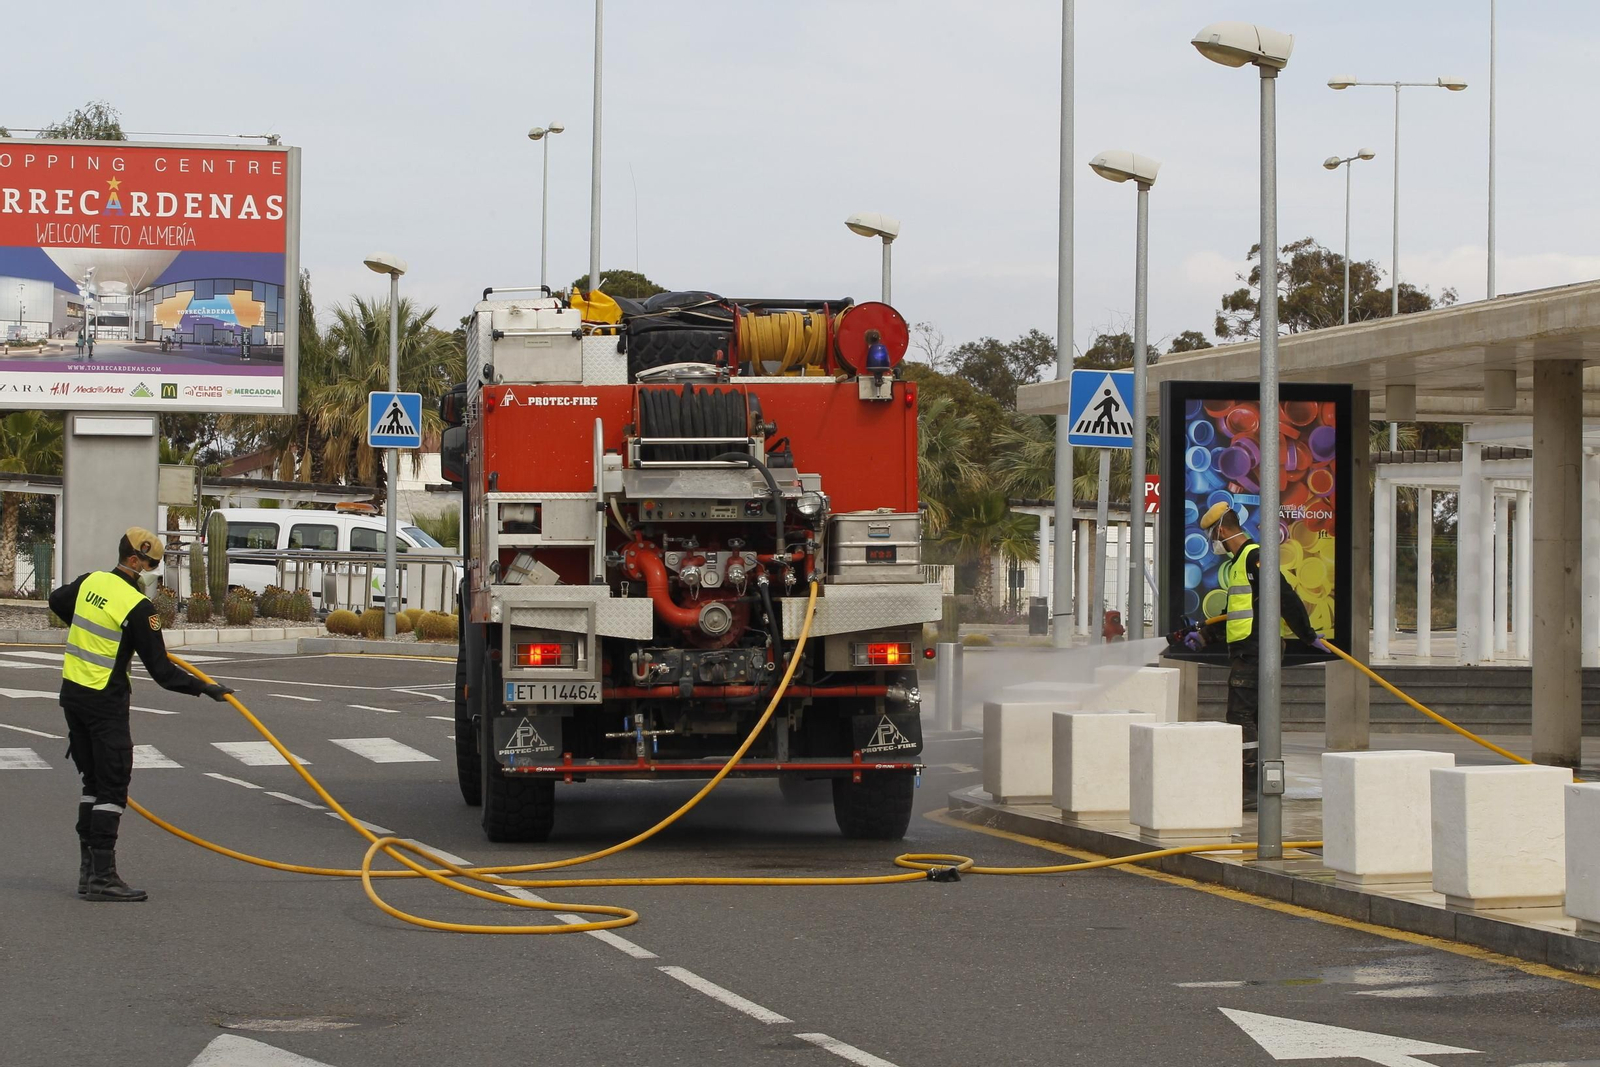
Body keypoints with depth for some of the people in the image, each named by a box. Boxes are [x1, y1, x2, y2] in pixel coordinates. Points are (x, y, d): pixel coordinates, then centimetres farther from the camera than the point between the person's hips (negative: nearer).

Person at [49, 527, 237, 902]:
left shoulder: (90, 582, 3)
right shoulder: (138, 607, -19)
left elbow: (57, 601, 27)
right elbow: (161, 671, -17)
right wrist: (203, 688, -9)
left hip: (72, 690, 8)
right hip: (106, 702, -8)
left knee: (93, 781, 16)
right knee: (113, 786, -3)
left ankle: (89, 869, 17)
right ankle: (102, 878, -6)